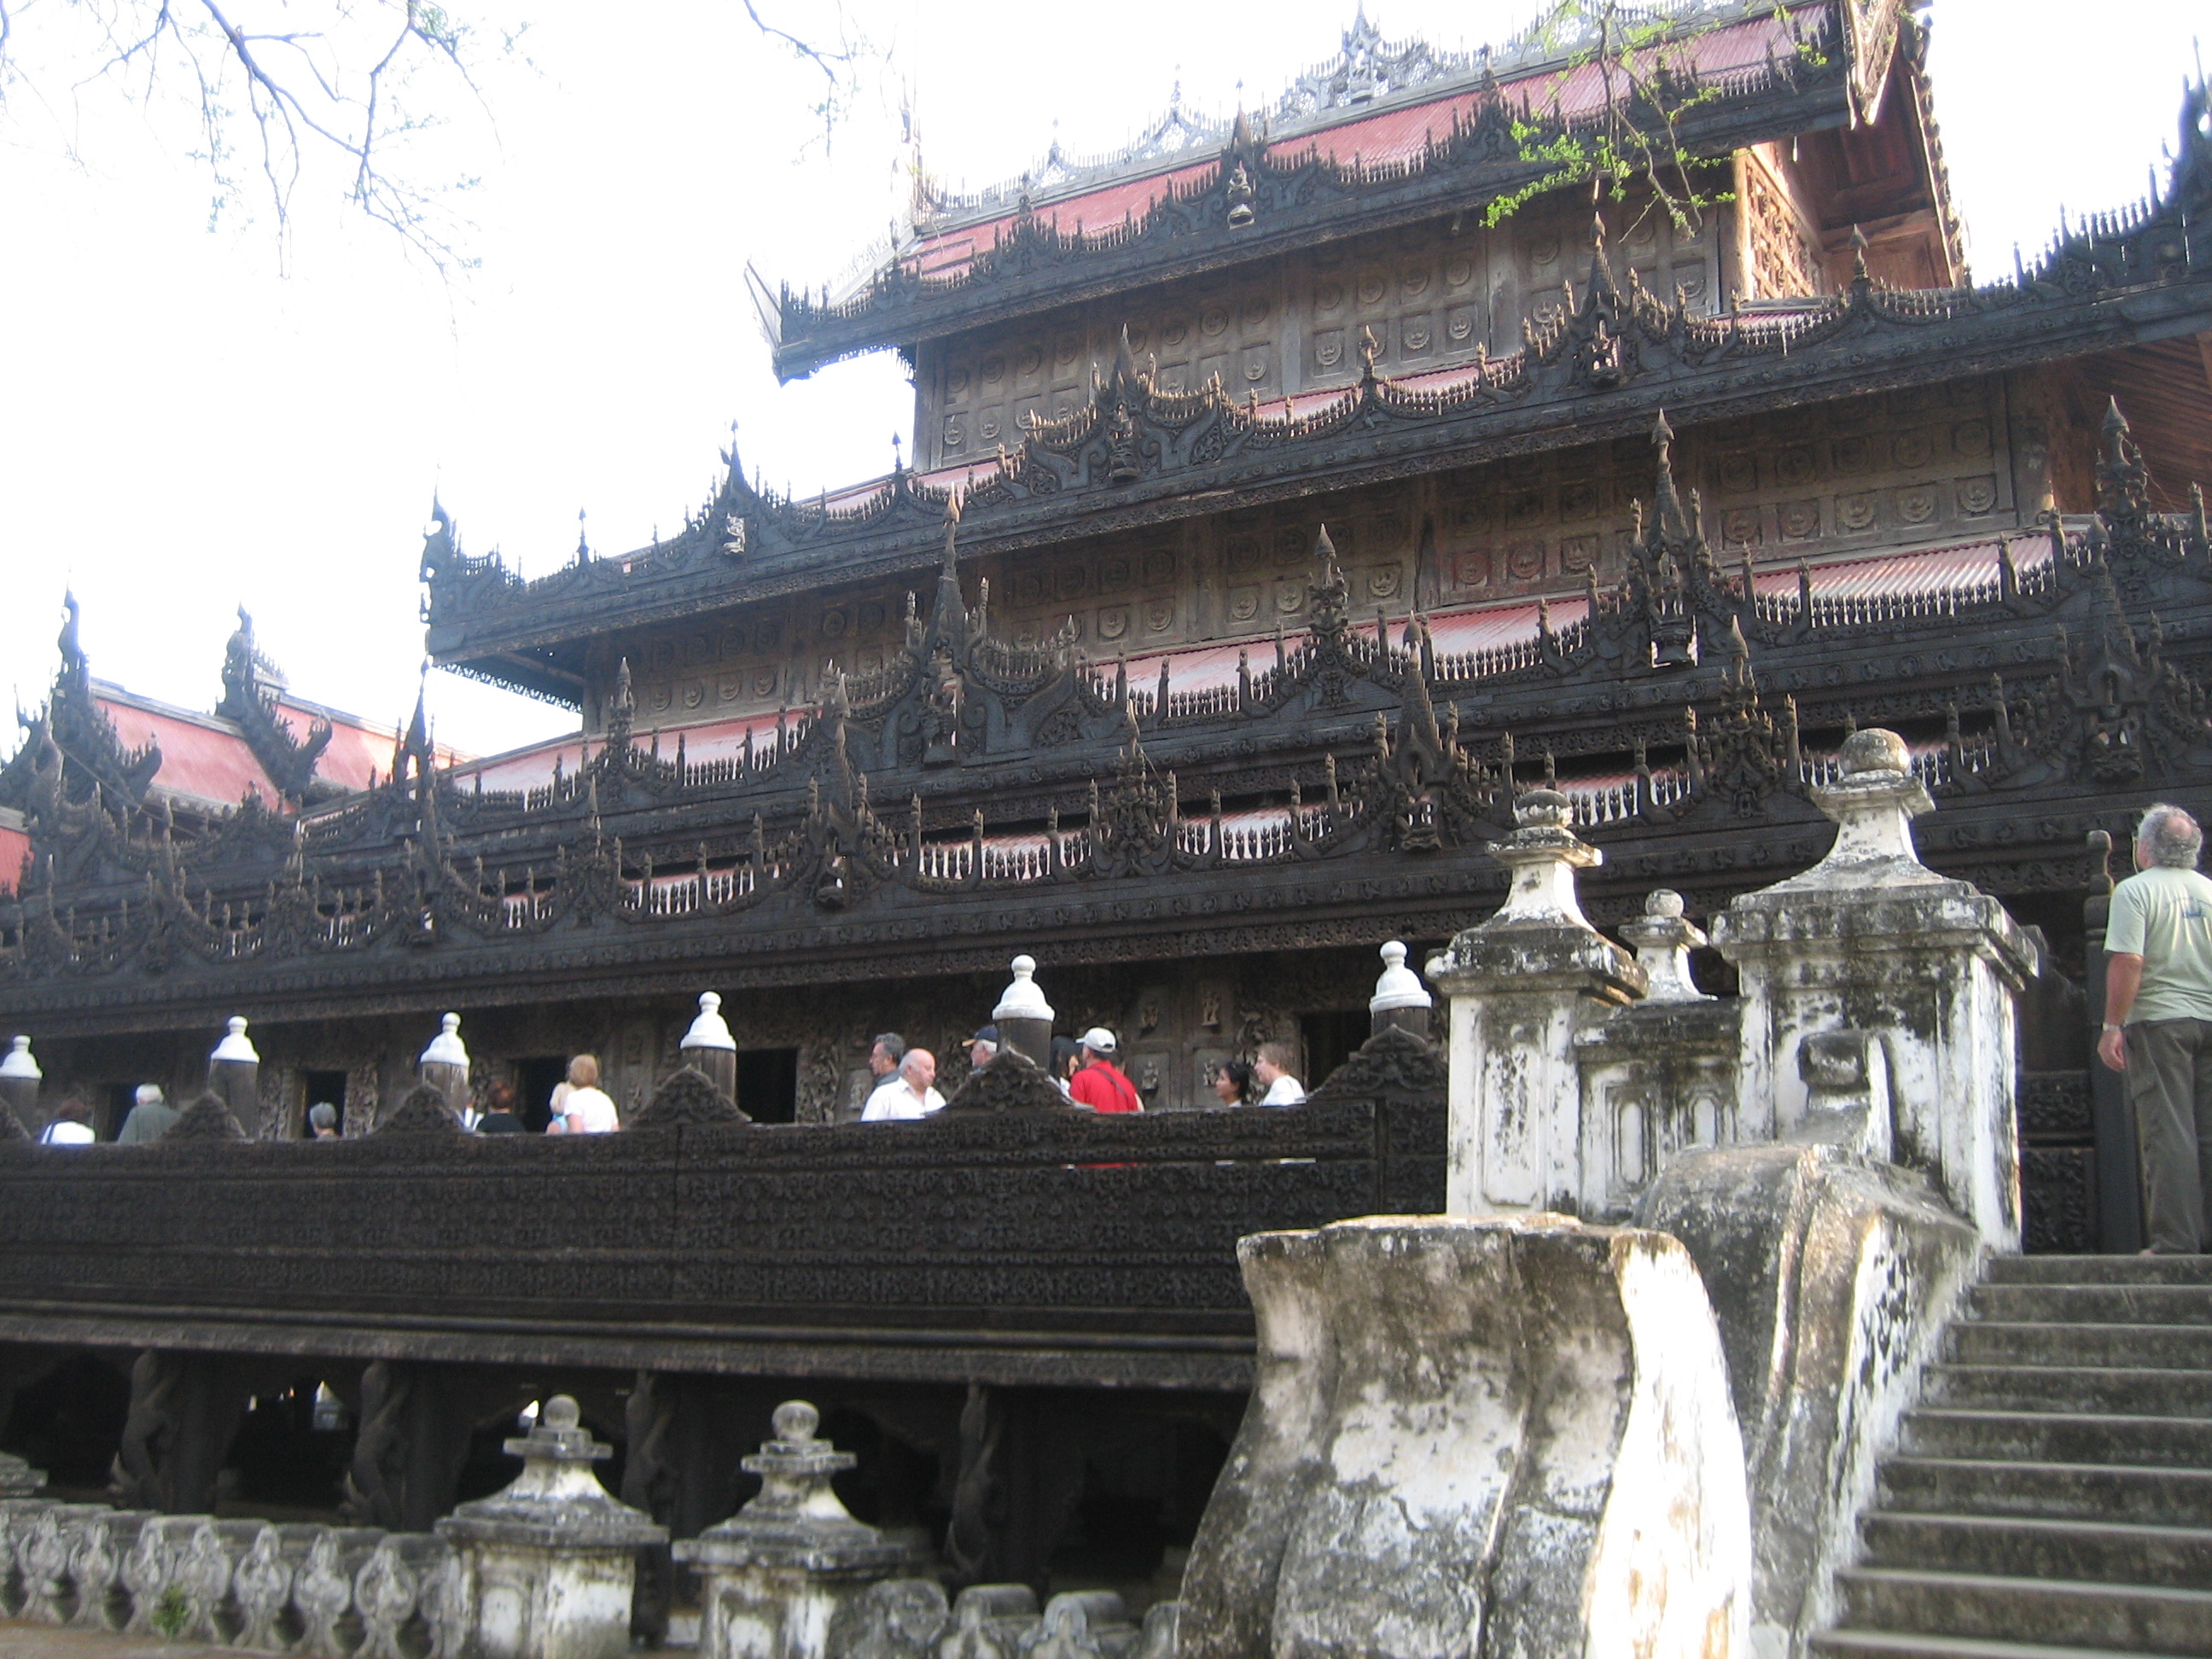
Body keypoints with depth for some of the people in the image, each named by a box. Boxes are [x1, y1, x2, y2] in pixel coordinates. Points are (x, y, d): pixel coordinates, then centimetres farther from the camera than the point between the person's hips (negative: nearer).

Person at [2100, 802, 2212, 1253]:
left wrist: (2112, 1026, -12)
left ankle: (2176, 1241, -6)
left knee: (2168, 1132, -5)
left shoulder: (2135, 890, -7)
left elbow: (2128, 961, -16)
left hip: (2158, 1019, -5)